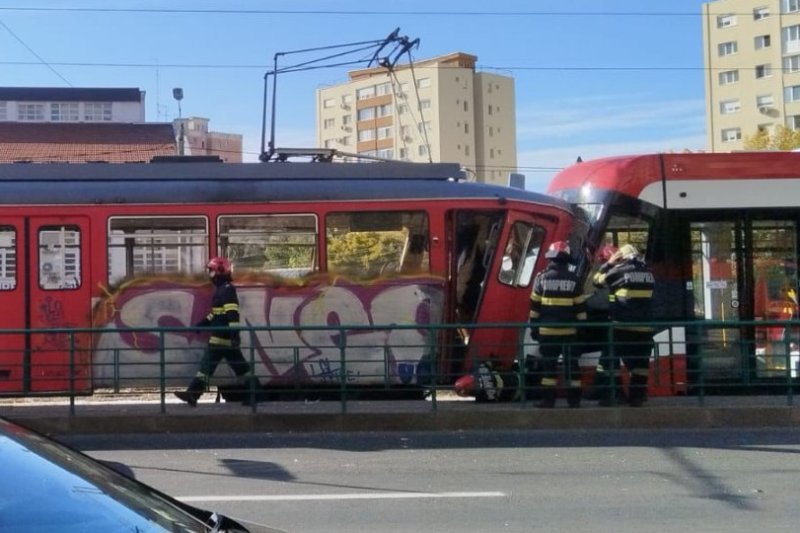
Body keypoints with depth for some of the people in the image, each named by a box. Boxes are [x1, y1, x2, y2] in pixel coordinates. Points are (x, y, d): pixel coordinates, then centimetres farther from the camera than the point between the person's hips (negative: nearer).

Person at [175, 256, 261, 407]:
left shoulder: (227, 290, -13)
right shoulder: (221, 289, 18)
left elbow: (232, 314, -21)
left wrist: (234, 333, -27)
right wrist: (203, 323, 27)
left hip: (222, 337, -10)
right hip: (224, 337, 10)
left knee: (207, 364, -6)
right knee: (240, 366, 8)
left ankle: (193, 394, -3)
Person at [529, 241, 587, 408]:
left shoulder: (542, 277, -3)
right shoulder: (573, 279, 0)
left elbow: (535, 305, -1)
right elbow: (580, 306, 2)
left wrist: (533, 327, 6)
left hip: (547, 330, -1)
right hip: (569, 330, 1)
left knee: (549, 364, 3)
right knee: (571, 364, 6)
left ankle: (548, 399, 1)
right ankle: (574, 399, 6)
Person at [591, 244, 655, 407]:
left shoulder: (619, 271, -8)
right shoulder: (649, 274, 8)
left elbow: (597, 281, 7)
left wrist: (609, 264, 16)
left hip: (622, 326, -5)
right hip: (644, 327, 5)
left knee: (610, 359, 5)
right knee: (639, 362, 13)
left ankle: (610, 395, 0)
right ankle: (637, 396, 13)